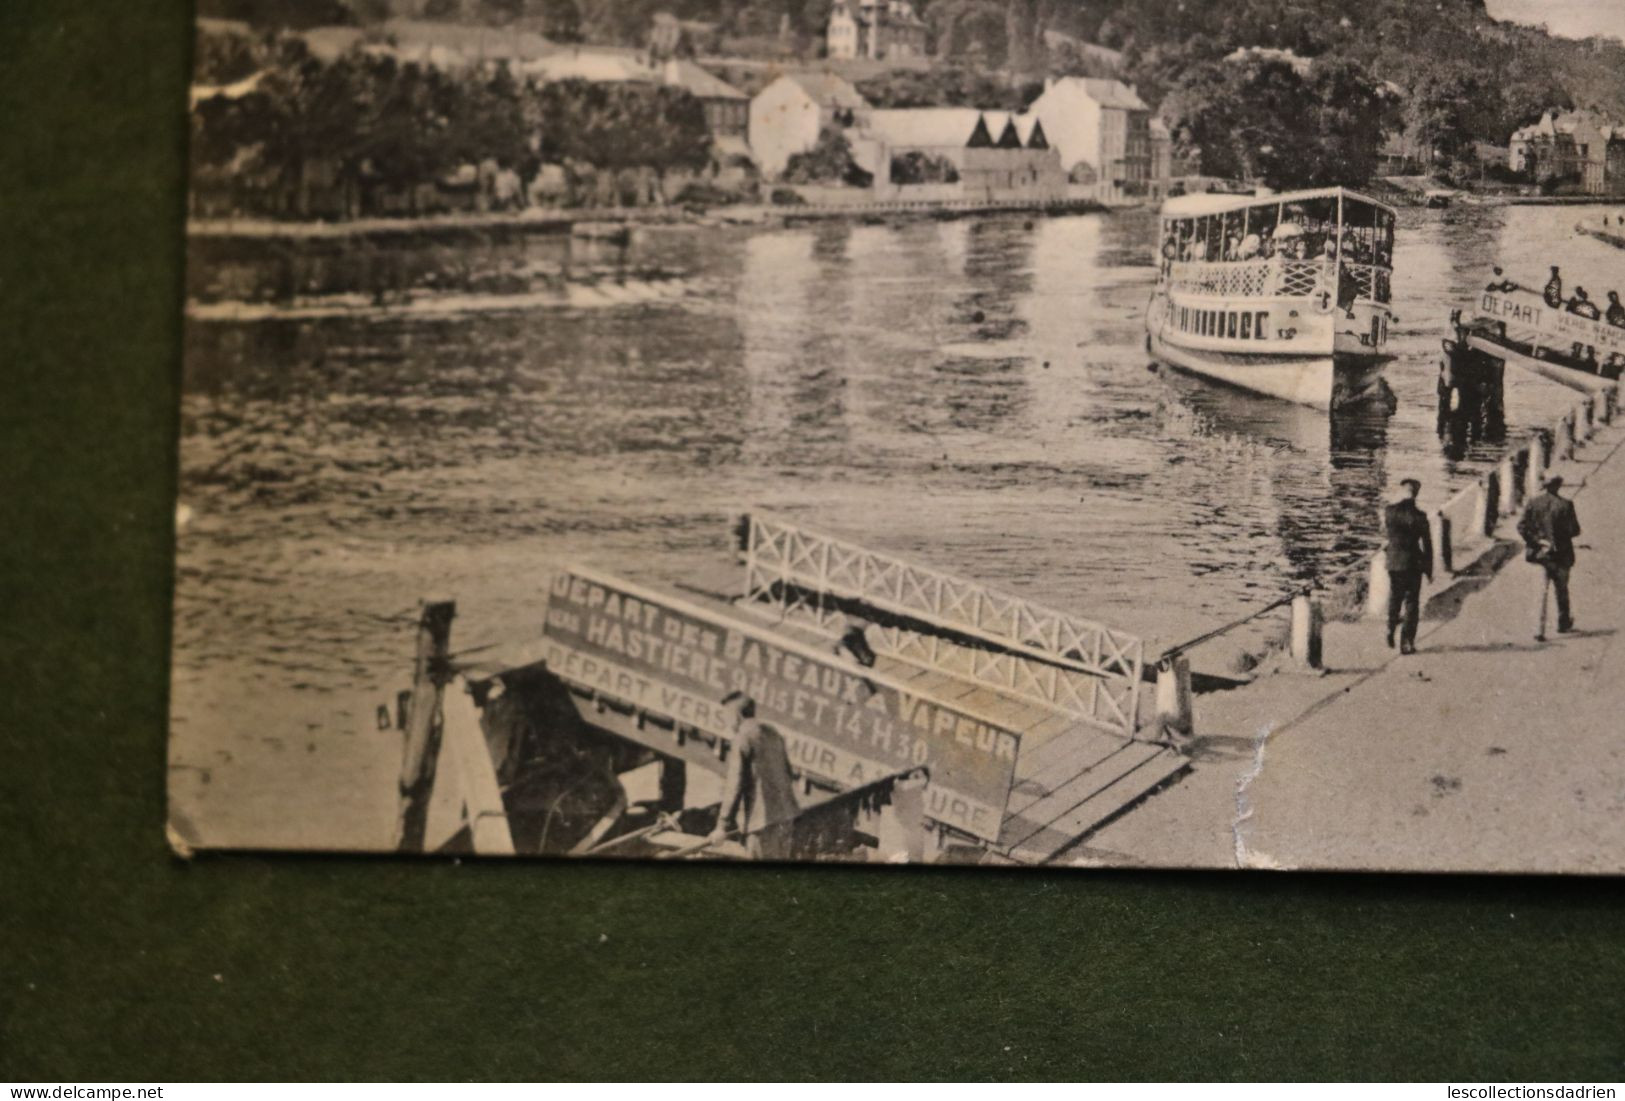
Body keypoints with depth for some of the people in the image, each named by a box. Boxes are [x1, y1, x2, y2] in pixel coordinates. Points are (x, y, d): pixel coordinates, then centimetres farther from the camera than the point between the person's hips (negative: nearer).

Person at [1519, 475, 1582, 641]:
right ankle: (1564, 623, 32)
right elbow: (1574, 530, -10)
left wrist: (1535, 542, -4)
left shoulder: (1533, 504, -2)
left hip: (1541, 552, 2)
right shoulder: (1565, 505, -12)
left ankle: (1540, 629, -6)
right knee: (1562, 590, 17)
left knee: (1543, 590, 5)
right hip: (1560, 553, -2)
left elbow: (1522, 527, -7)